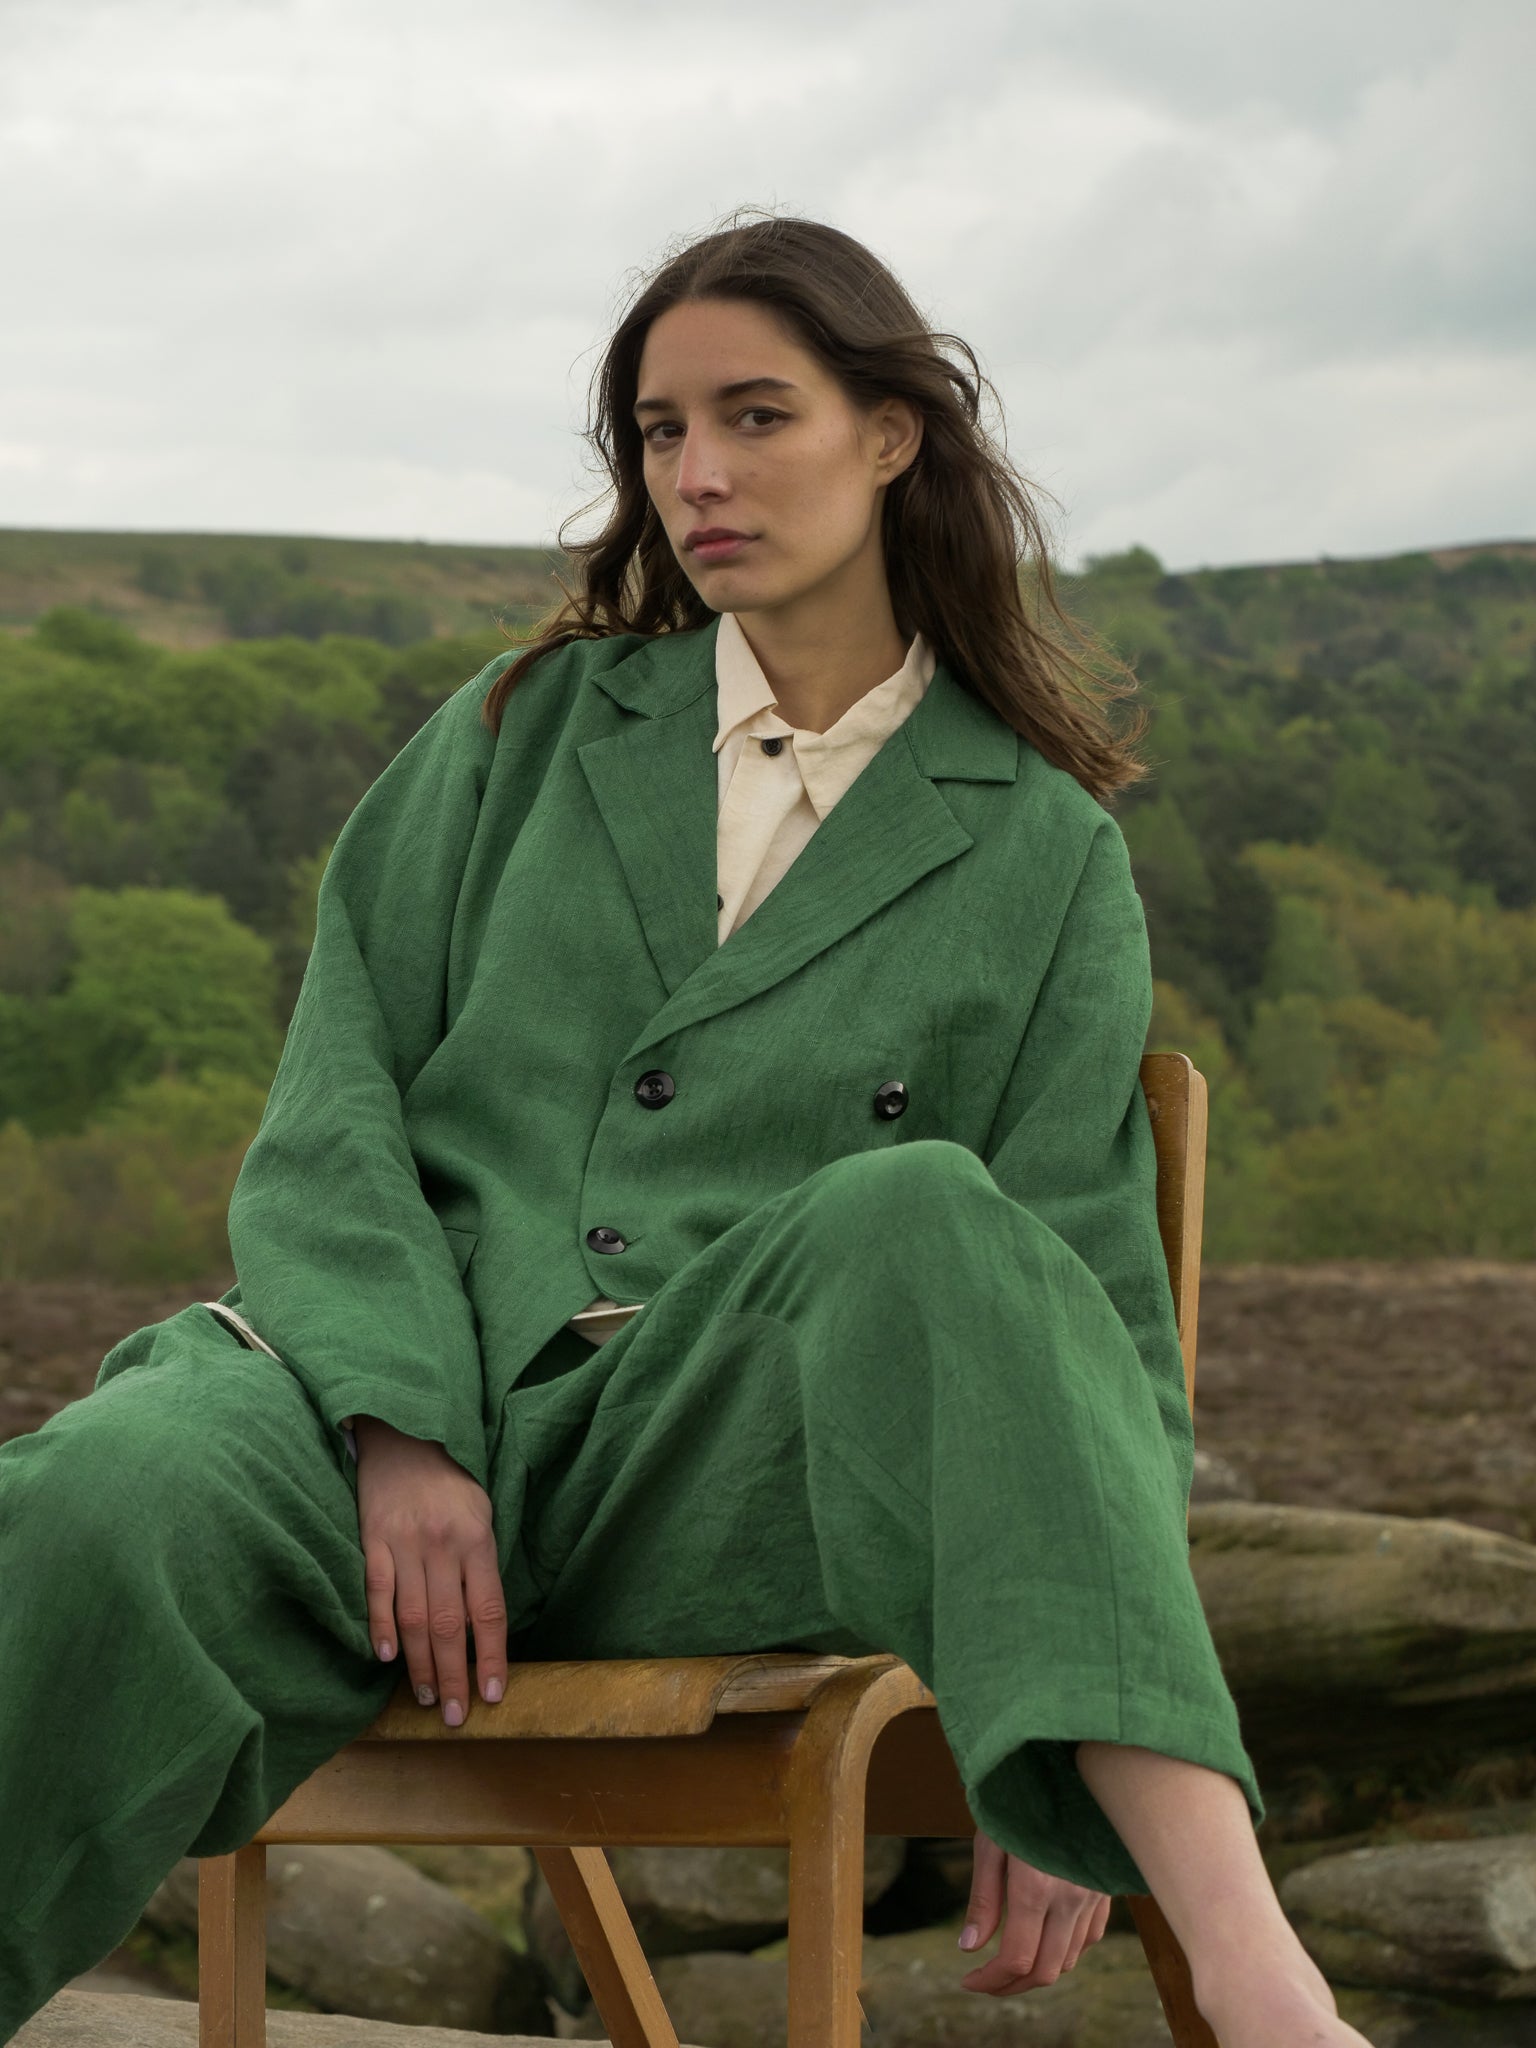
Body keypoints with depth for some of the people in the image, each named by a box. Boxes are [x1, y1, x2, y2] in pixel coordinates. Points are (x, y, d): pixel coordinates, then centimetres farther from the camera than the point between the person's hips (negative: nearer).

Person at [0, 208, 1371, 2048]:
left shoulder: (1039, 855, 12)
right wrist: (406, 1433, -11)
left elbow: (1087, 1293, 7)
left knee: (918, 1220, -36)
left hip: (722, 1465, -1)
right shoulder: (533, 728, 18)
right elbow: (340, 1088, 9)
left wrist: (1090, 1771, -8)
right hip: (395, 1391, 1)